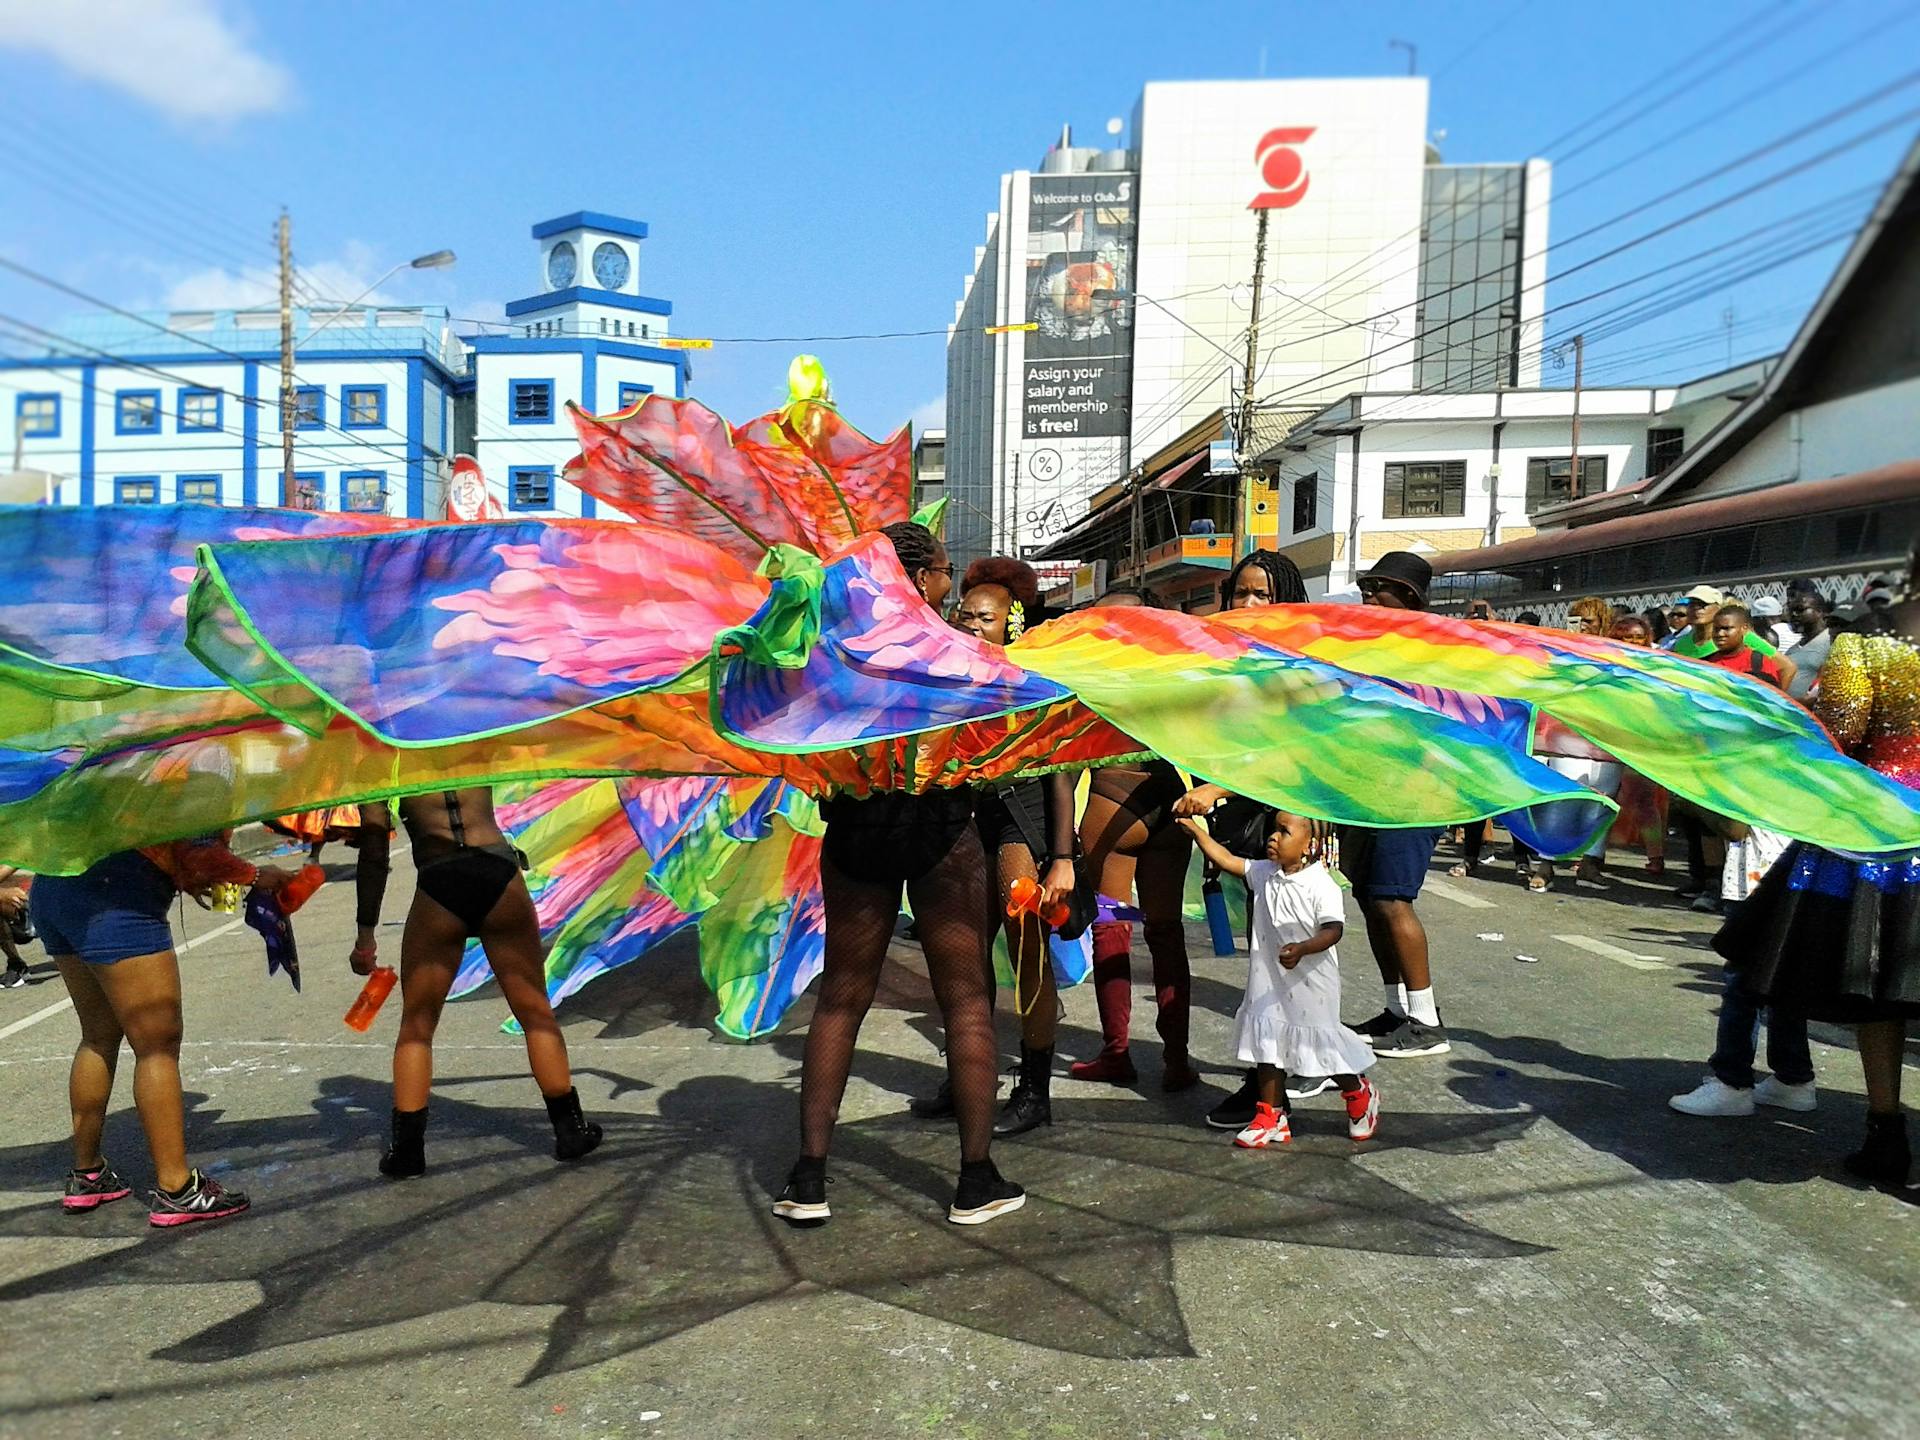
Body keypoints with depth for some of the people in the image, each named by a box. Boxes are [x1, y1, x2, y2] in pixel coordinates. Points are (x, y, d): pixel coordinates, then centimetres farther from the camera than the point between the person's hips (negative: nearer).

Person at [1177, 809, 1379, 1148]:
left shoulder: (1322, 886, -17)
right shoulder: (1264, 874, 2)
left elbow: (1333, 929, -21)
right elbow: (1228, 860, 6)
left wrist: (1302, 949, -36)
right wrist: (1195, 830, 0)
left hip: (1310, 983, -6)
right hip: (1269, 982, 6)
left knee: (1321, 1042, 6)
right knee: (1268, 1043, 9)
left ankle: (1360, 1096, 34)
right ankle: (1270, 1116, 20)